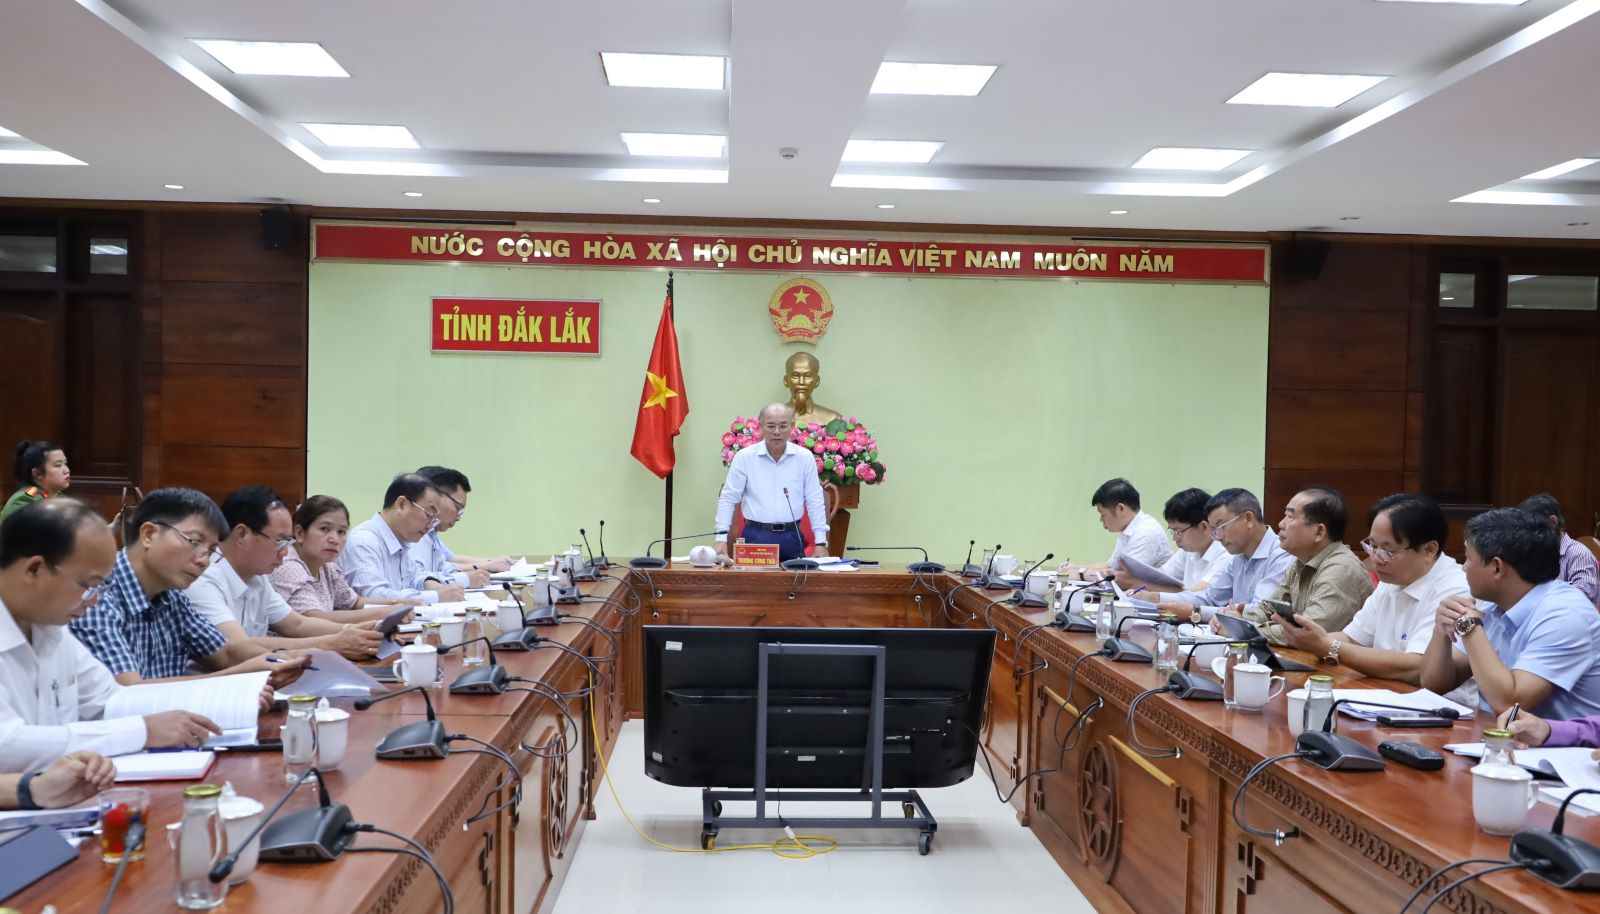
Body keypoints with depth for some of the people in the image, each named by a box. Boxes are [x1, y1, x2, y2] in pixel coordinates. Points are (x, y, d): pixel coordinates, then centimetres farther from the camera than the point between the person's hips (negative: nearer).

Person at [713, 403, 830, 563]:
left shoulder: (805, 457, 2)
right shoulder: (744, 457, -2)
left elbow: (814, 502, 4)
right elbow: (728, 499, 0)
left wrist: (821, 543, 0)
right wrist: (721, 538, -6)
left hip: (791, 537, 2)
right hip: (756, 536, -1)